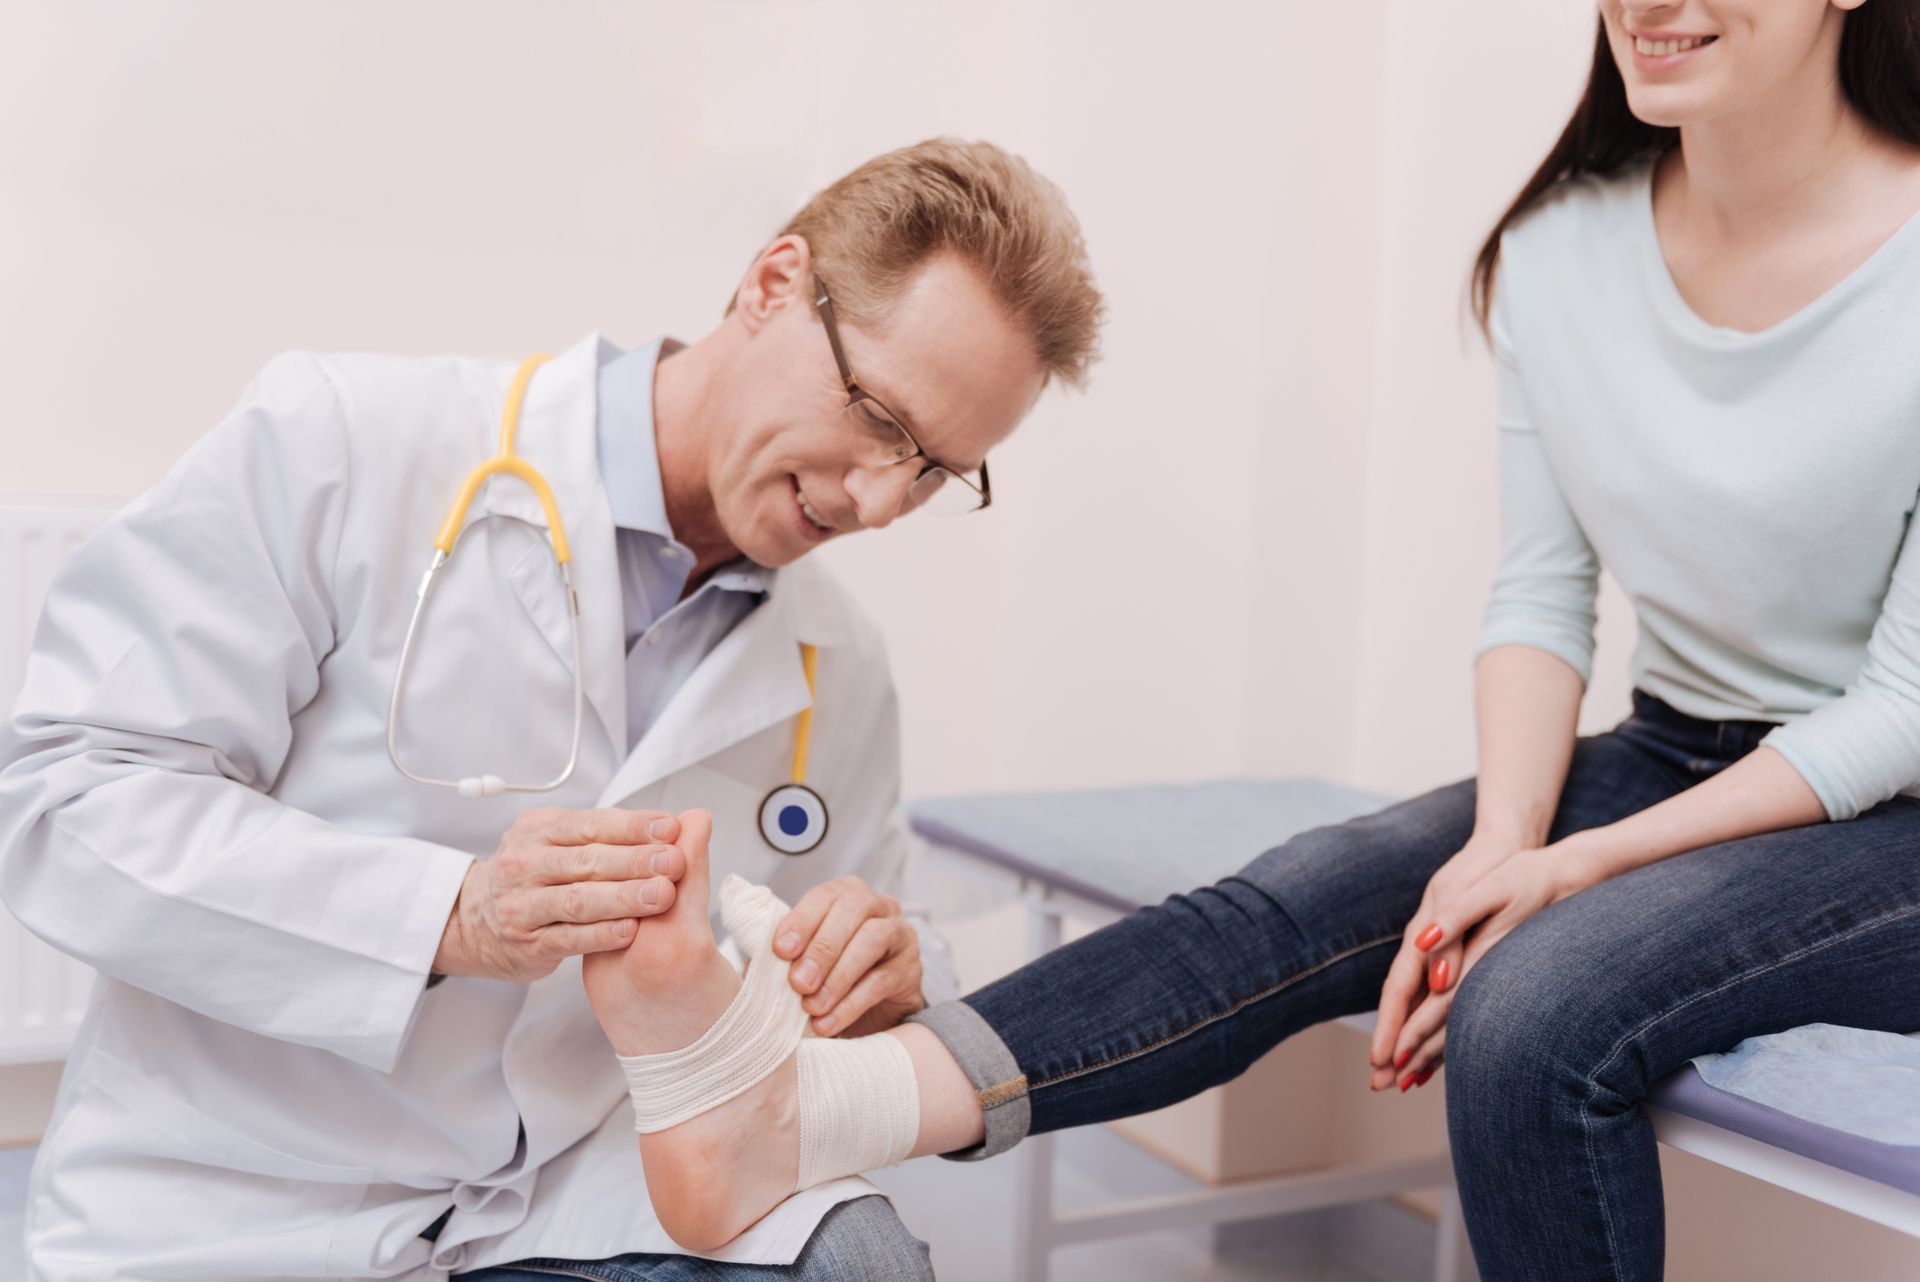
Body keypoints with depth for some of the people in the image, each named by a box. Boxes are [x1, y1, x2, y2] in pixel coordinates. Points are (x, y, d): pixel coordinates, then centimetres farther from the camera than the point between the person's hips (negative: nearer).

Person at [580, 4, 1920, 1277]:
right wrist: (1502, 844, -17)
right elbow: (1541, 592, 1)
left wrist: (1577, 866, -21)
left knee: (1532, 1013, -34)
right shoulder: (1561, 244, -2)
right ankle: (793, 1114, -37)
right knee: (1300, 900, -22)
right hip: (1665, 754, 4)